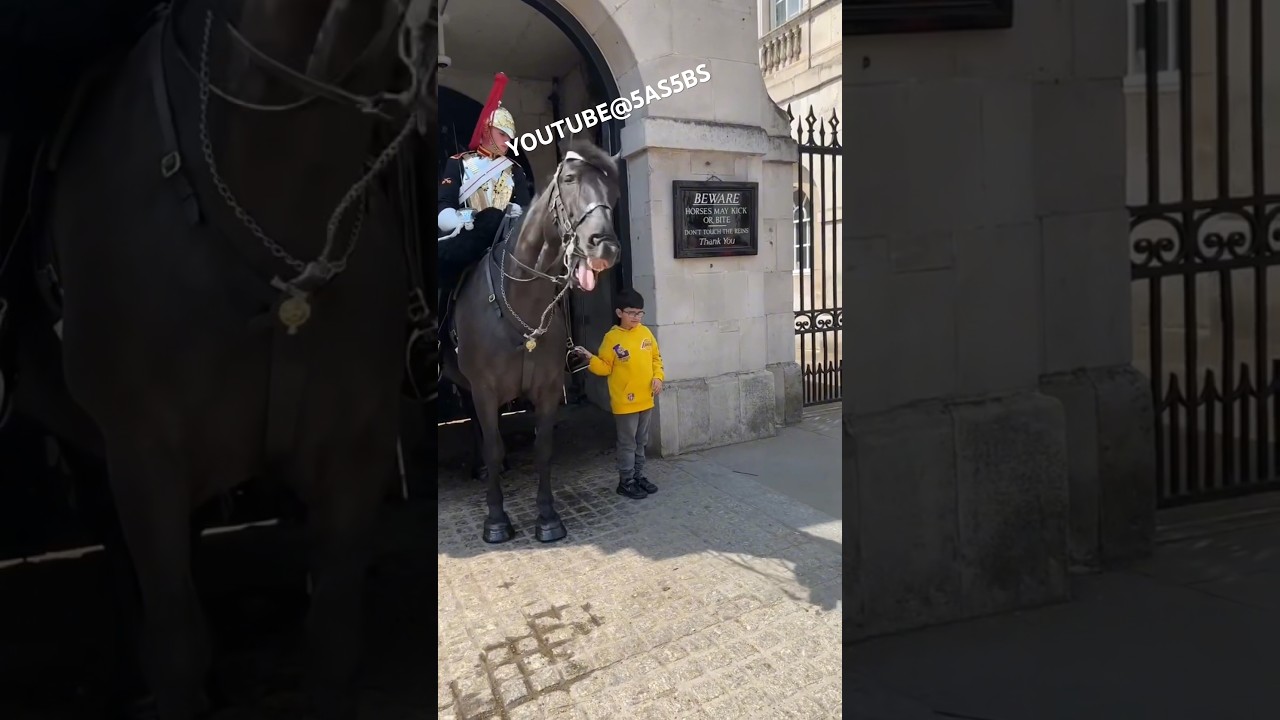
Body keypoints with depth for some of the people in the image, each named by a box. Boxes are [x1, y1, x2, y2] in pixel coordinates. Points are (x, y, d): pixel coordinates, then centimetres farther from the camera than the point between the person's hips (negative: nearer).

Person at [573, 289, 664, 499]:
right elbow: (605, 368, -7)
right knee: (627, 443, 3)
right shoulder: (612, 338, -11)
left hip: (645, 399, 5)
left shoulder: (645, 332, 3)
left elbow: (656, 358, 12)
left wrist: (658, 377, -2)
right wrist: (591, 359, -24)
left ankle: (639, 476, 30)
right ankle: (626, 482, 14)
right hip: (625, 401, -5)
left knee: (641, 442, 17)